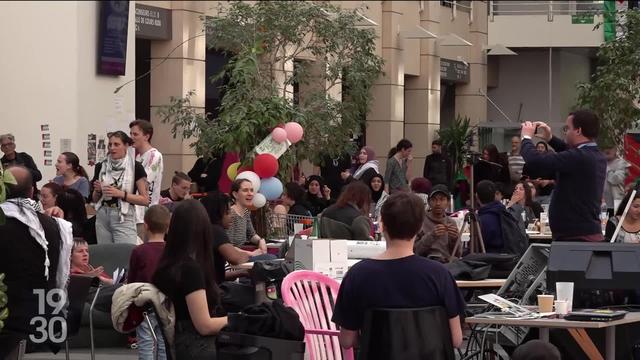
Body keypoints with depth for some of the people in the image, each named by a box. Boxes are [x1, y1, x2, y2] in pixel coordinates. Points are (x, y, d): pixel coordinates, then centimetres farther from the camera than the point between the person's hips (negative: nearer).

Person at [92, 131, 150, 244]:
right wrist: (98, 190, -3)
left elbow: (145, 200, -6)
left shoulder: (135, 167, -4)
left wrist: (121, 194, -16)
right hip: (102, 217, 5)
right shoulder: (103, 166, 9)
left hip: (124, 219, -5)